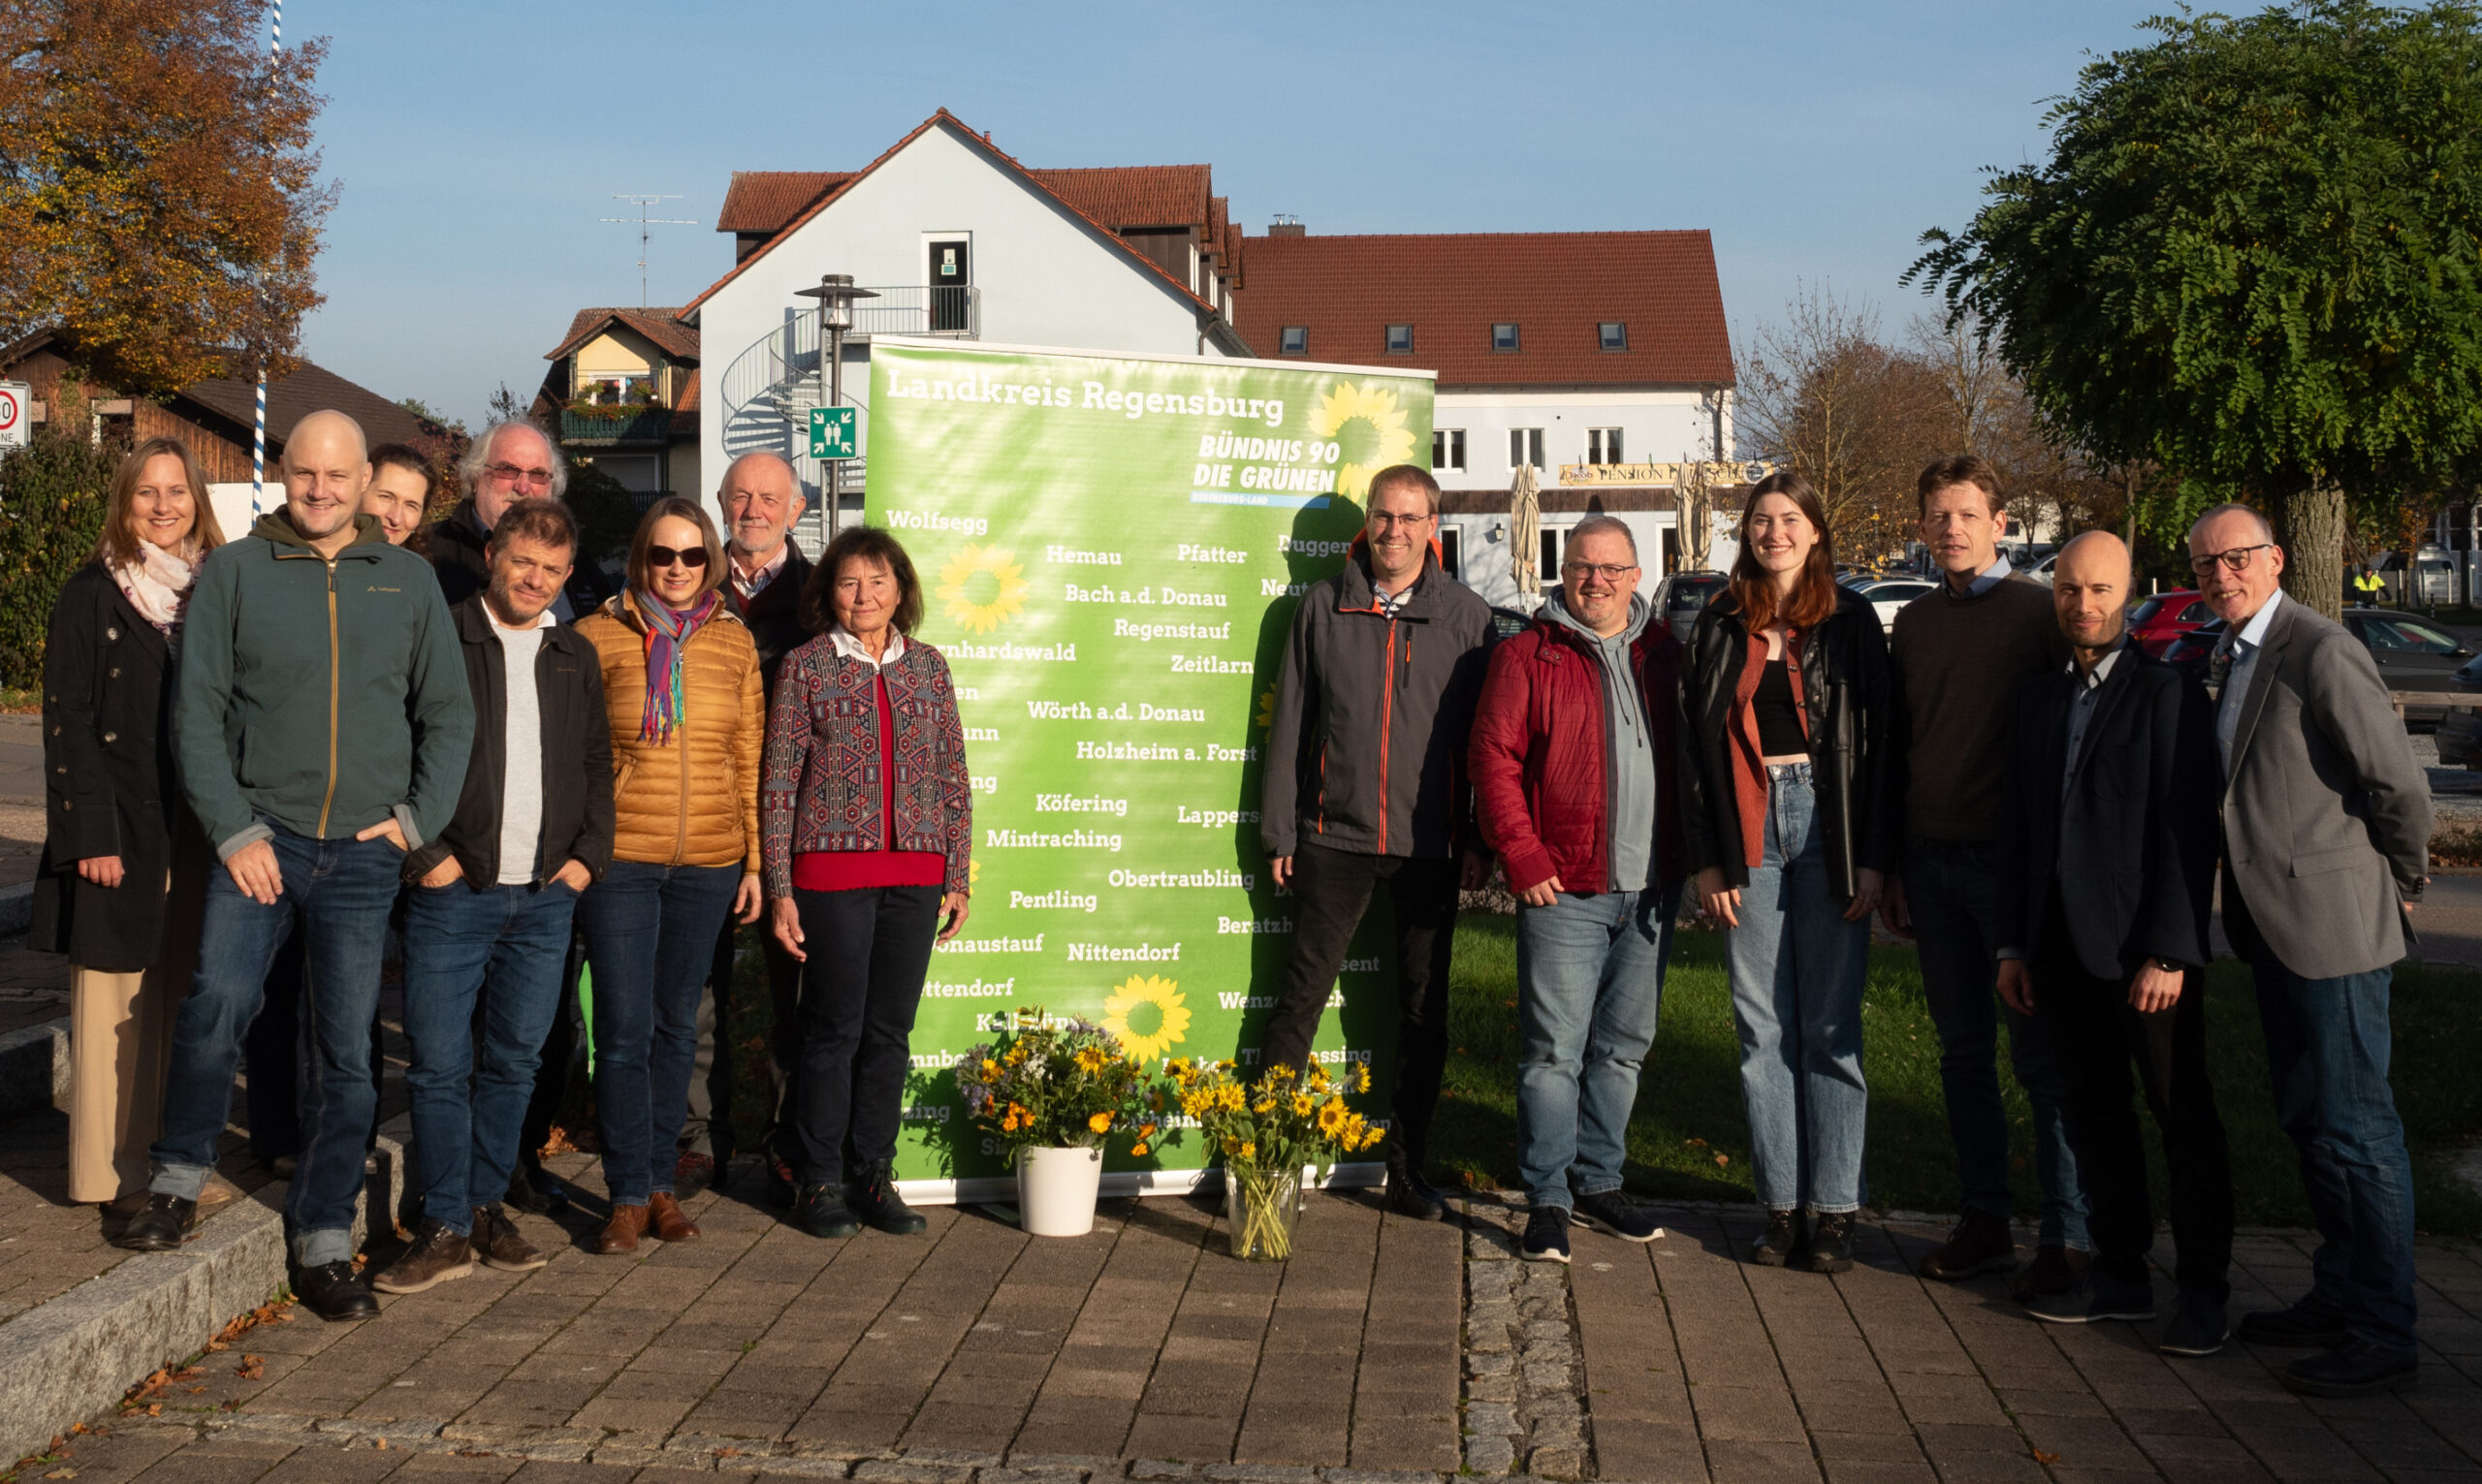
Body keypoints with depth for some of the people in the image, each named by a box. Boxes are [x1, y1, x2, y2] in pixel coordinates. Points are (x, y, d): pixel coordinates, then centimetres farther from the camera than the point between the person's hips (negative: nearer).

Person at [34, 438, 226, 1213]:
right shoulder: (92, 595, -2)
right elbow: (66, 721, -6)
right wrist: (90, 834, -13)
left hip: (198, 832, 4)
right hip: (120, 831, -4)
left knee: (180, 996, 8)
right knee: (115, 998, -1)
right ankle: (112, 1172, 6)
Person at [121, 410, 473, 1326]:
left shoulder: (407, 581, 10)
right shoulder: (234, 572, 5)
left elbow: (449, 714, 12)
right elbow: (198, 708, 1)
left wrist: (418, 821, 1)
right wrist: (234, 830, -7)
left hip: (364, 853, 2)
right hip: (260, 835, -1)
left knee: (346, 1053, 3)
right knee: (218, 1004, -18)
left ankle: (323, 1246, 12)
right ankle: (179, 1177, 7)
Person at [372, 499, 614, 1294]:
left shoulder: (577, 657, 13)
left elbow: (598, 765, 19)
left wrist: (588, 853, 7)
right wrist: (425, 853, -9)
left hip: (546, 897, 4)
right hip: (453, 892, -4)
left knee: (513, 1061, 9)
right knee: (439, 1063, -3)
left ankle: (485, 1206, 21)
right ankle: (445, 1228, 5)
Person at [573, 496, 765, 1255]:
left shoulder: (734, 641, 8)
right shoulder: (600, 635, 0)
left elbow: (749, 756, 11)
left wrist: (755, 858, 7)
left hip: (707, 862, 3)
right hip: (619, 857, -3)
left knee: (676, 1025, 11)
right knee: (624, 1028, -3)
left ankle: (662, 1183, 20)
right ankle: (629, 1193, 6)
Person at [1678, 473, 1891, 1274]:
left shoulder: (1850, 621, 2)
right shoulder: (1720, 624, 8)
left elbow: (1876, 737, 0)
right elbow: (1696, 741, 8)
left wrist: (1872, 859, -6)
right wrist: (1707, 858, 1)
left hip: (1827, 824, -2)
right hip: (1749, 828, 2)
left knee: (1830, 1026, 0)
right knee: (1763, 1026, 4)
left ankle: (1835, 1208, 8)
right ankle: (1781, 1203, 12)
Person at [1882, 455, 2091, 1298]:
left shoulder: (2038, 614, -1)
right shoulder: (1914, 623, 13)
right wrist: (1890, 867, 12)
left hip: (2012, 860, -5)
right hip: (1932, 862, 5)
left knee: (2041, 1056, -2)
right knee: (1963, 1053, 9)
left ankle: (2066, 1237, 4)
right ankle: (1985, 1222, 17)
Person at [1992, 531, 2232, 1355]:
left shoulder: (2169, 693, -7)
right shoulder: (2035, 699, 12)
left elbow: (2188, 832, -12)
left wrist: (2169, 952, -16)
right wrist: (2014, 945, 10)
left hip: (2147, 947, -6)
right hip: (2064, 948, 6)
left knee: (2184, 1118, 3)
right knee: (2096, 1113, 13)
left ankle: (2204, 1292, 13)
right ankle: (2120, 1273, 24)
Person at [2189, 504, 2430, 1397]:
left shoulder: (2323, 654, -16)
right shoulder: (2229, 658, 13)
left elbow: (2401, 784, -14)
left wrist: (2403, 884, -2)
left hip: (2333, 922, -9)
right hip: (2273, 923, 9)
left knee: (2353, 1126, -4)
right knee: (2307, 1120, 17)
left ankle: (2382, 1337, 3)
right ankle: (2338, 1297, 29)